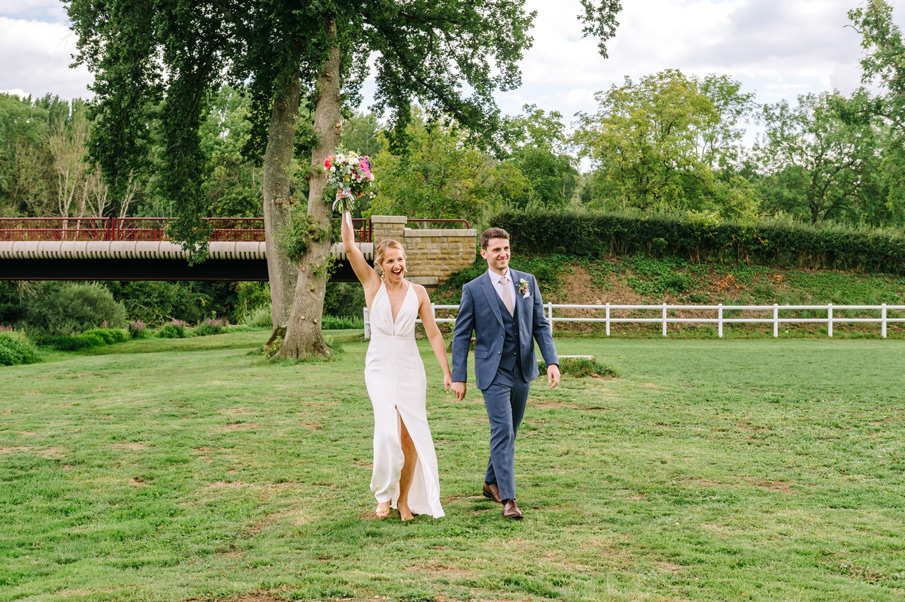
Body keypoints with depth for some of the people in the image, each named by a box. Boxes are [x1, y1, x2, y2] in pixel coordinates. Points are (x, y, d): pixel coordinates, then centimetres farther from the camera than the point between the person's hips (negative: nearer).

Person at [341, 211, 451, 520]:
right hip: (380, 367, -2)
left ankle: (405, 499, 16)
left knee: (411, 435, 0)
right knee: (389, 430, -17)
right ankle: (384, 495, 3)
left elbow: (434, 334, 5)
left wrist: (447, 372, 0)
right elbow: (350, 247, -9)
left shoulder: (418, 292, 3)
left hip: (410, 368, 2)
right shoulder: (372, 285, 0)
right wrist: (346, 210, -16)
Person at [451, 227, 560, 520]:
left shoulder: (527, 282, 6)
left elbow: (540, 325, 7)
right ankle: (508, 498, -9)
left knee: (509, 432, 14)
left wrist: (552, 361, -5)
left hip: (523, 369, 4)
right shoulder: (473, 290, -4)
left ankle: (492, 482, 32)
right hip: (493, 372, -4)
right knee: (502, 432, -11)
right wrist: (458, 377, -4)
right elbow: (461, 335, 0)